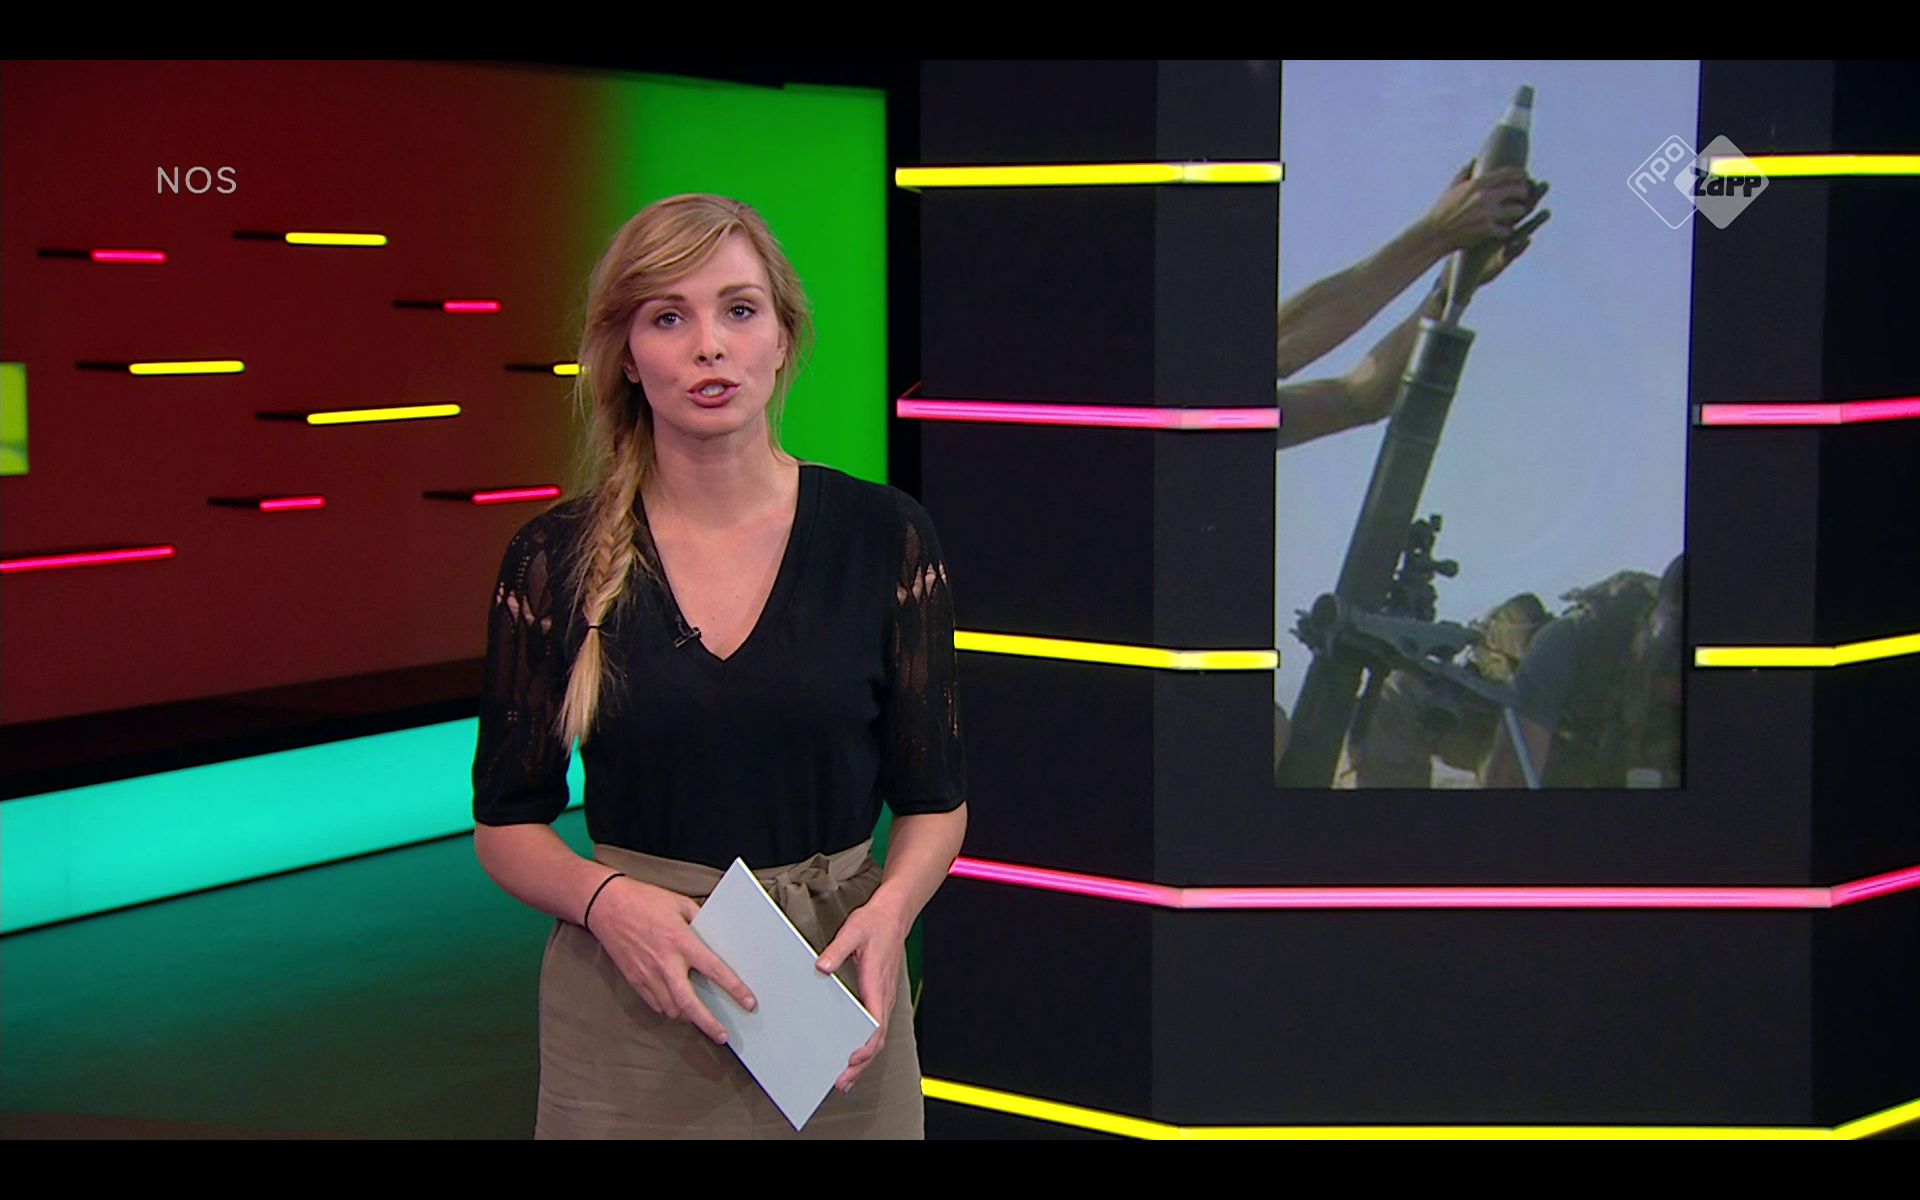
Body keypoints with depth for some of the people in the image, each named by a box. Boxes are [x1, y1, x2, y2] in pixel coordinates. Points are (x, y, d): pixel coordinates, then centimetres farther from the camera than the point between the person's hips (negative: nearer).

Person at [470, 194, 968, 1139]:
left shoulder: (884, 538, -4)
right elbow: (507, 823, 1)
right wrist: (607, 900, -18)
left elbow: (933, 799, 2)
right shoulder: (555, 559, -4)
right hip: (629, 1013, 0)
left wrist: (888, 910, -18)